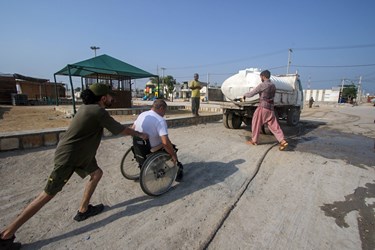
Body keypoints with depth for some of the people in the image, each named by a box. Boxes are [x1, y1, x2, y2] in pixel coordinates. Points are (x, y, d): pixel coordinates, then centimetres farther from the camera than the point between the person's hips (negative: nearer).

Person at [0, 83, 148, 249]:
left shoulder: (87, 107, 5)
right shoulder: (99, 112, -22)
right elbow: (121, 130, -15)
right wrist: (140, 134, -1)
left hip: (78, 153, 10)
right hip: (68, 157, -10)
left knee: (97, 173, 16)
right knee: (48, 195, 1)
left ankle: (83, 210, 28)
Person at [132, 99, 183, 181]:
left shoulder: (142, 114, 0)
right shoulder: (160, 120, -25)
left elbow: (133, 128, 13)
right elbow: (165, 142, -34)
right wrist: (173, 155, -19)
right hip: (153, 152, -7)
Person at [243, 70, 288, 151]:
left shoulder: (262, 85, -10)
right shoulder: (273, 86, 13)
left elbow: (251, 94, -9)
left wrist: (245, 95, 10)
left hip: (263, 107, -7)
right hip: (270, 108, 7)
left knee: (256, 124, 7)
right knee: (273, 125, 6)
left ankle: (254, 140, 17)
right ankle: (282, 141, -2)